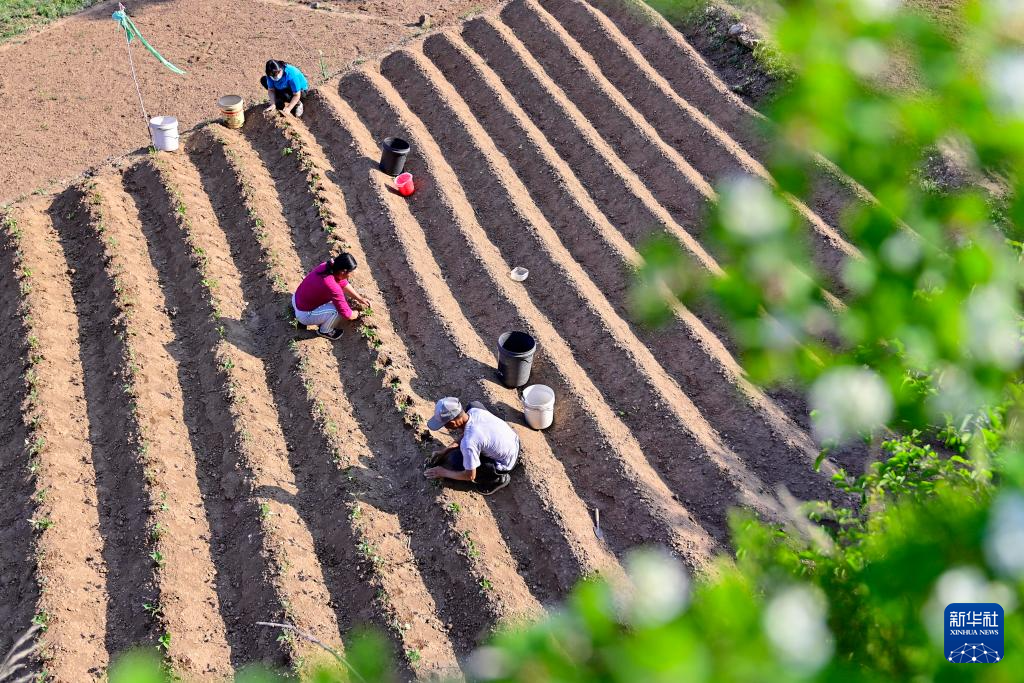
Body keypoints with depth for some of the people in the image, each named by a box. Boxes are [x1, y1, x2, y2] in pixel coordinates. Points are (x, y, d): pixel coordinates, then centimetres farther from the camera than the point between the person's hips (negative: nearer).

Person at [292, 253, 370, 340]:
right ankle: (324, 331, 7)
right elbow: (347, 315, -25)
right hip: (304, 315, -9)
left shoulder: (328, 266, -12)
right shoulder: (332, 287, -35)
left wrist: (360, 299, 11)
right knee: (338, 310, -22)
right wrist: (357, 314, -3)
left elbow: (344, 284, 8)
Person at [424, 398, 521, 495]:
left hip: (506, 464, -7)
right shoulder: (475, 411, -14)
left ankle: (497, 479, 5)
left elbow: (470, 476, -19)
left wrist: (444, 472, -5)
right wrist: (445, 450, 8)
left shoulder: (468, 443, -34)